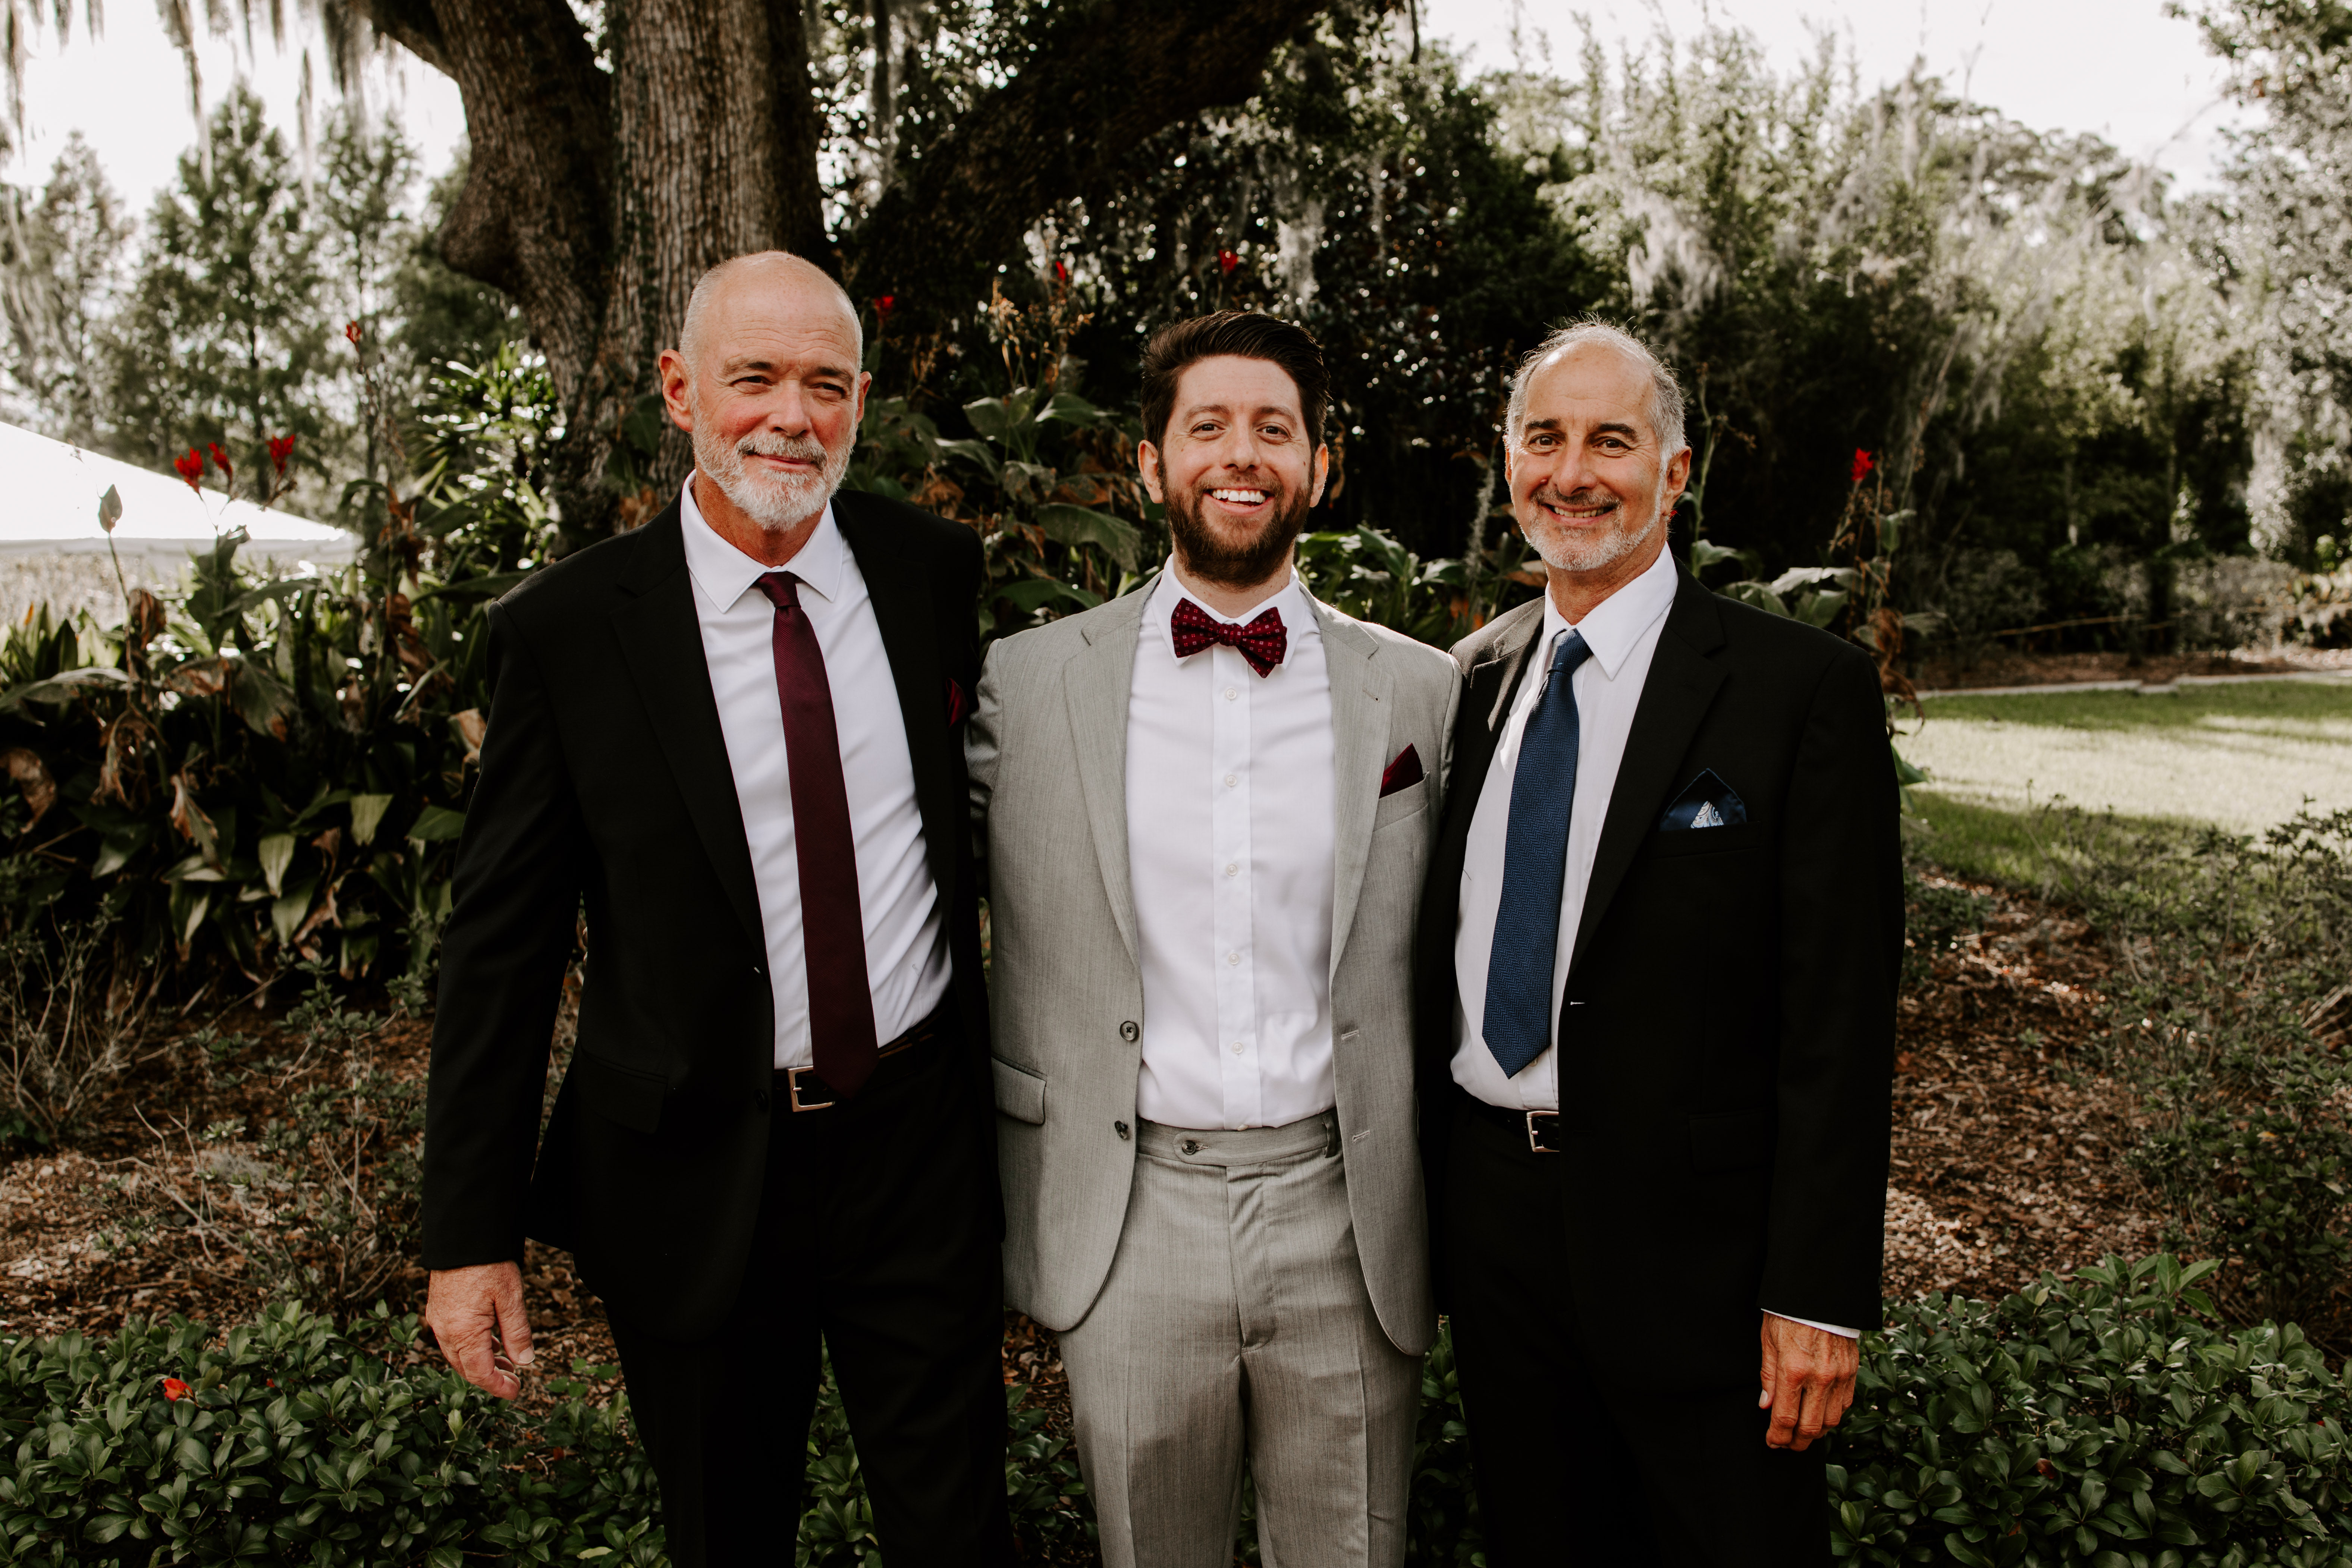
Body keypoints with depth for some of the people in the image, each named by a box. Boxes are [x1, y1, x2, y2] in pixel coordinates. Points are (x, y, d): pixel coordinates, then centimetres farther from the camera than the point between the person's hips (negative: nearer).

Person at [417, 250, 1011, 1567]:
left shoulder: (935, 571, -2)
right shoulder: (569, 629, -9)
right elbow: (501, 946, -6)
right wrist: (472, 1231, -7)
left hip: (918, 1143, 2)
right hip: (694, 1172, -1)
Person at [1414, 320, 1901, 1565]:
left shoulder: (1804, 689, -10)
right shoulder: (1470, 679, 6)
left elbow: (1841, 1009, -13)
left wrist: (1819, 1293, -15)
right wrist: (1424, 1201, 9)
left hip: (1691, 1237, -5)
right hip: (1489, 1215, 5)